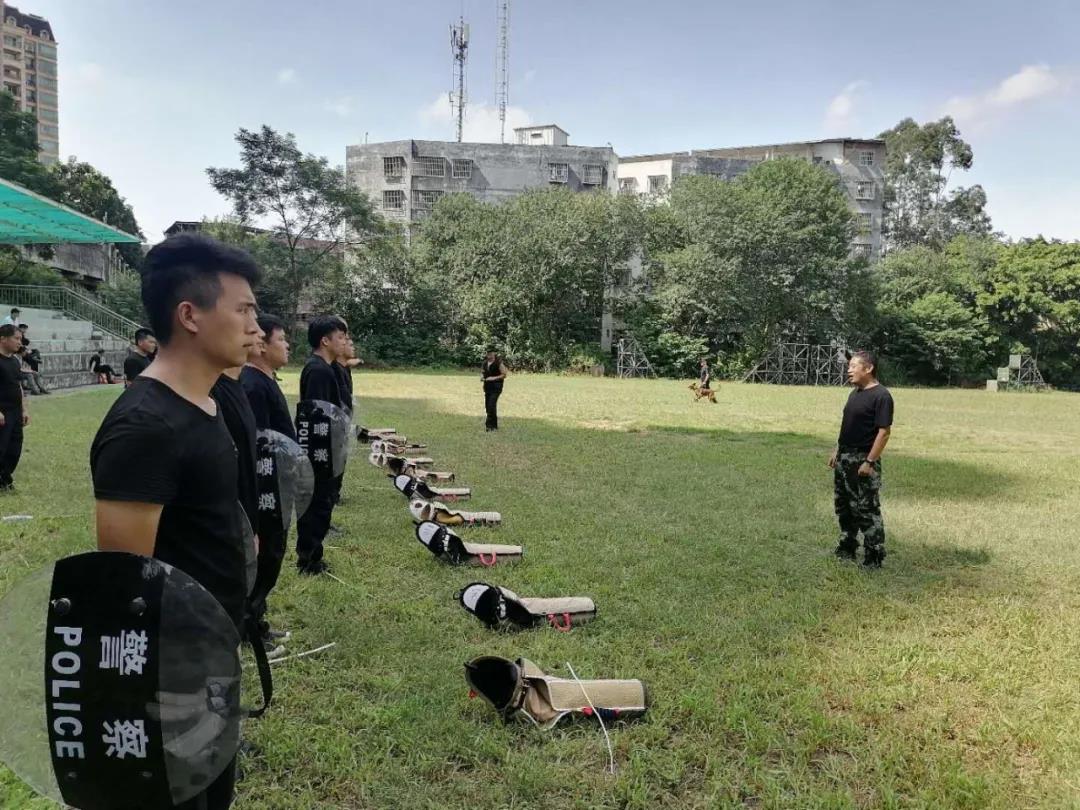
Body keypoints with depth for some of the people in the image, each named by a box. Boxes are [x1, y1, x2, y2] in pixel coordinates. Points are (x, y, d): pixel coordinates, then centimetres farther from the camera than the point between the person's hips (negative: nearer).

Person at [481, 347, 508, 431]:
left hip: (496, 387, -7)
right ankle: (493, 425, 19)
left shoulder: (498, 363, -10)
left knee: (491, 405, -16)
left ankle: (490, 424, -13)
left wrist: (494, 378, -19)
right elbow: (482, 371, 23)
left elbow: (504, 375, -10)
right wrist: (482, 376, 1)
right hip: (487, 386, 7)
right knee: (487, 405, 8)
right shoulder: (485, 362, 9)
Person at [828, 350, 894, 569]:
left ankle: (874, 557, 6)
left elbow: (884, 432, -20)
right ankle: (847, 549, 29)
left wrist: (870, 461, -22)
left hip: (862, 460, -9)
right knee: (843, 505, 16)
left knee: (867, 510, -3)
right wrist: (837, 451, 17)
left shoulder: (881, 395, -16)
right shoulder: (856, 392, 12)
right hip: (844, 458, 9)